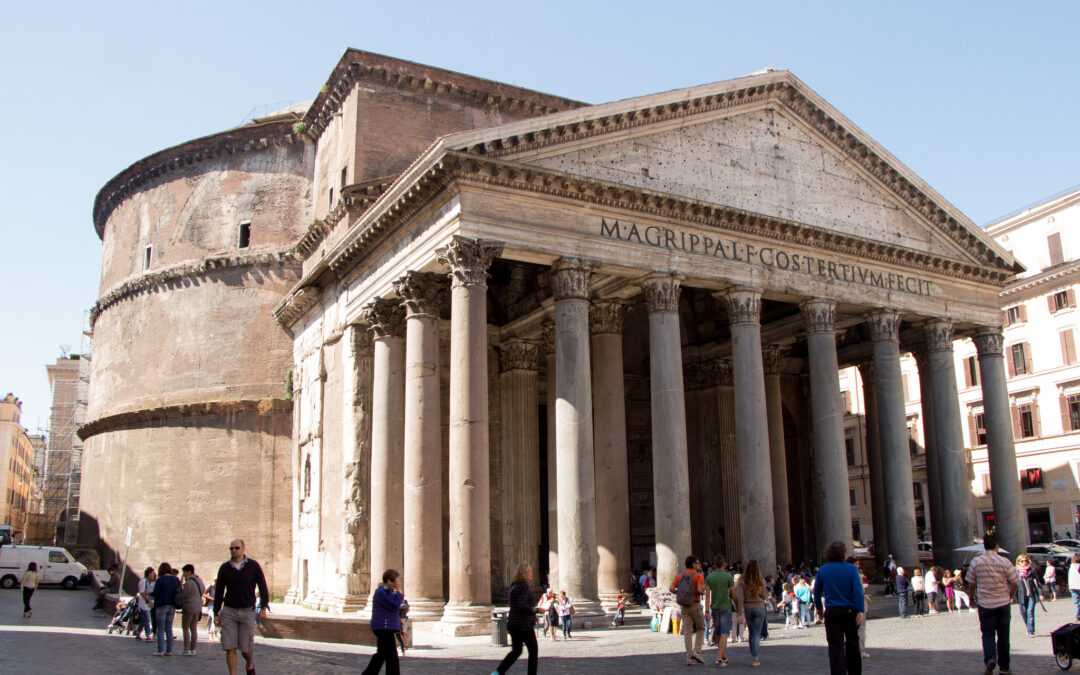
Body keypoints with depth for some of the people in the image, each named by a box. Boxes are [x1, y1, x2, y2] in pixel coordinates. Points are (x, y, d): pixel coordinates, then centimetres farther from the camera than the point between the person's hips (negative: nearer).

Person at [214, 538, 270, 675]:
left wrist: (263, 608, -7)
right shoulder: (224, 568, 1)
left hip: (247, 611, -1)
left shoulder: (253, 566, -4)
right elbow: (218, 592, 6)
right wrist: (216, 614, 2)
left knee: (246, 647, 3)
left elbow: (263, 587, 0)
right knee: (230, 647, -6)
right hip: (228, 611, 1)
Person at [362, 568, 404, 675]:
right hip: (384, 627, -11)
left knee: (381, 654, 17)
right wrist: (399, 594, -8)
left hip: (387, 628, 11)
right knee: (391, 656, -8)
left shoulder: (387, 592, 19)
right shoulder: (381, 592, -15)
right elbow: (394, 605, -21)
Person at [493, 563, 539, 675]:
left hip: (512, 623, 8)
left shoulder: (513, 586, 11)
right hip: (524, 625, -8)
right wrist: (535, 609, -17)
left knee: (516, 651, 14)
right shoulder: (524, 587, -17)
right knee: (533, 650, 7)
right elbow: (521, 606, -29)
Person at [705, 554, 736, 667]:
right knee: (724, 633, -5)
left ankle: (724, 656, 28)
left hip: (714, 607, 4)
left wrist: (707, 610, -2)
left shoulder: (709, 577, 0)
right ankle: (719, 658, -16)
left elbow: (707, 595, -4)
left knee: (718, 632, 16)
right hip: (725, 607, -3)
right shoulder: (728, 576, -7)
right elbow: (733, 594, -4)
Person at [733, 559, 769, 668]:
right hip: (759, 607, -1)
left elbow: (740, 598, -10)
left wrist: (740, 614, -8)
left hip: (747, 608, 1)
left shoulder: (742, 580, -7)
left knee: (751, 632, 16)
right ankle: (754, 658, -6)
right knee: (757, 633, 2)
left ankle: (753, 656, 24)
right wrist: (767, 591, 20)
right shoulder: (761, 580, -6)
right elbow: (764, 595, -1)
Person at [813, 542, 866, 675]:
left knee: (836, 647, -2)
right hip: (851, 612, 0)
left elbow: (817, 592, 8)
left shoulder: (823, 570, 1)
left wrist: (819, 608, 24)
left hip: (832, 613, 0)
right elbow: (858, 591, -13)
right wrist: (861, 611, -17)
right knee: (852, 645, 15)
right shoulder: (852, 569, -3)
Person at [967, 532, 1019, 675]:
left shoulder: (976, 562, -4)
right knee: (1003, 635, 12)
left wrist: (973, 597, 21)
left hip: (985, 604, 0)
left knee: (988, 634, 8)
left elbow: (971, 583, 3)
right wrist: (1009, 597, 14)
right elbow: (1015, 582, -3)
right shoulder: (1004, 562, -6)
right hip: (1003, 603, 0)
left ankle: (990, 659, -17)